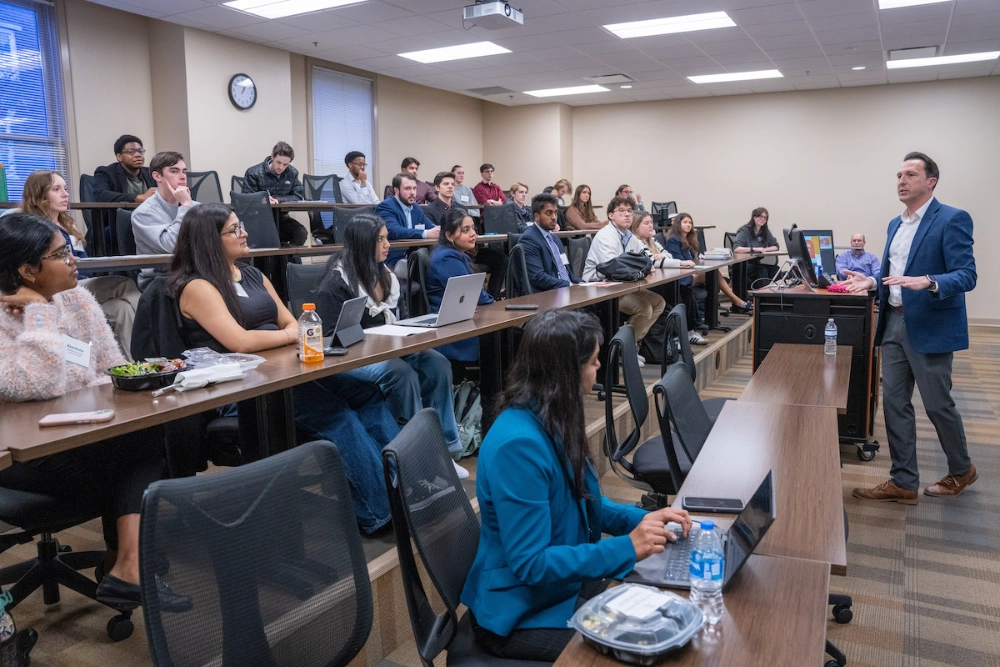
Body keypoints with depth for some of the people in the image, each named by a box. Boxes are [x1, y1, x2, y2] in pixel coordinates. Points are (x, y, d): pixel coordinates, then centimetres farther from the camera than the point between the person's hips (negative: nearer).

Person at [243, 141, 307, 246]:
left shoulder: (292, 173, 3)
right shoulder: (253, 173, -9)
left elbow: (299, 196, 0)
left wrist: (277, 199, -16)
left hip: (281, 217, 3)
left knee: (302, 233, -25)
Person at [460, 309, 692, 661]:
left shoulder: (553, 422, -1)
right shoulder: (518, 445, -30)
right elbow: (530, 564, -28)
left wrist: (642, 519, -3)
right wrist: (626, 548, -27)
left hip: (563, 586, 8)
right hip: (522, 613, -8)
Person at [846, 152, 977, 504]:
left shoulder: (952, 219, -10)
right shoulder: (896, 224, 14)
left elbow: (967, 276, -17)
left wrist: (929, 283, -33)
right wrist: (873, 281, 3)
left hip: (930, 326, -7)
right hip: (894, 322, 7)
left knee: (937, 404, 5)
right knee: (894, 403, 7)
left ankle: (961, 470, 31)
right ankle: (903, 482, 17)